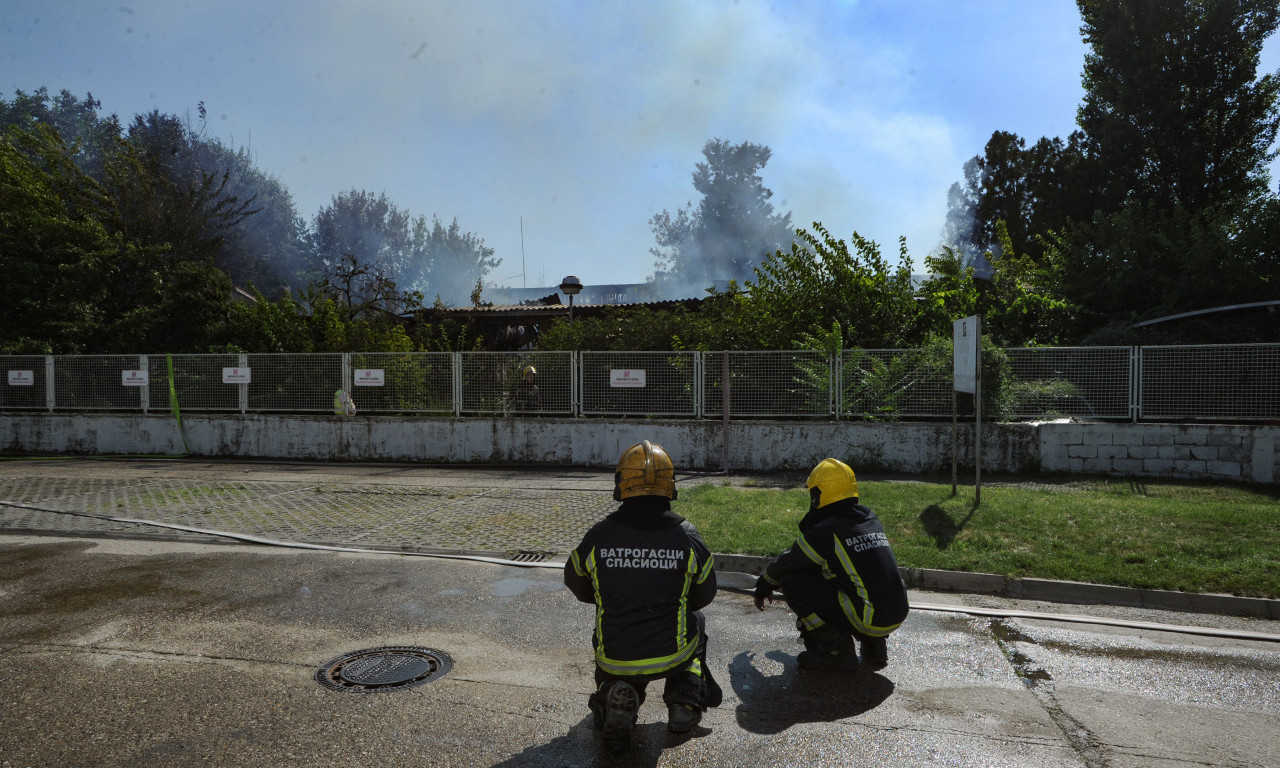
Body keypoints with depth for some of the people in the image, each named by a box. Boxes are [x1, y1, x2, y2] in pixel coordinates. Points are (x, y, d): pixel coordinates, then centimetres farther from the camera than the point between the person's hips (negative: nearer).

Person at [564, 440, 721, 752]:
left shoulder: (597, 537, -12)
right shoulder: (688, 537, -12)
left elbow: (577, 586, 9)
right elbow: (704, 595, 5)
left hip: (615, 658, 0)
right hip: (671, 655, 1)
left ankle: (613, 693, 6)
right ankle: (685, 697, 18)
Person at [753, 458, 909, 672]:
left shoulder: (824, 531, -9)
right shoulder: (871, 520, 14)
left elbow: (785, 565, 6)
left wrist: (763, 588, 27)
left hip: (867, 620, -8)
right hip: (898, 617, 8)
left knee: (791, 580, -2)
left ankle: (836, 650, 0)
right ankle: (874, 646, 18)